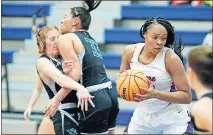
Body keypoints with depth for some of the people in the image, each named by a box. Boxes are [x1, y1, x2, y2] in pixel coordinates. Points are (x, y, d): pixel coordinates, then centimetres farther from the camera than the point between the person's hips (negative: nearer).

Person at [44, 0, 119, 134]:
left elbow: (76, 74, -14)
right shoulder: (90, 39, 21)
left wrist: (57, 99, -14)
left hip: (94, 99, -8)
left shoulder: (65, 38, -3)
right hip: (110, 94, 8)